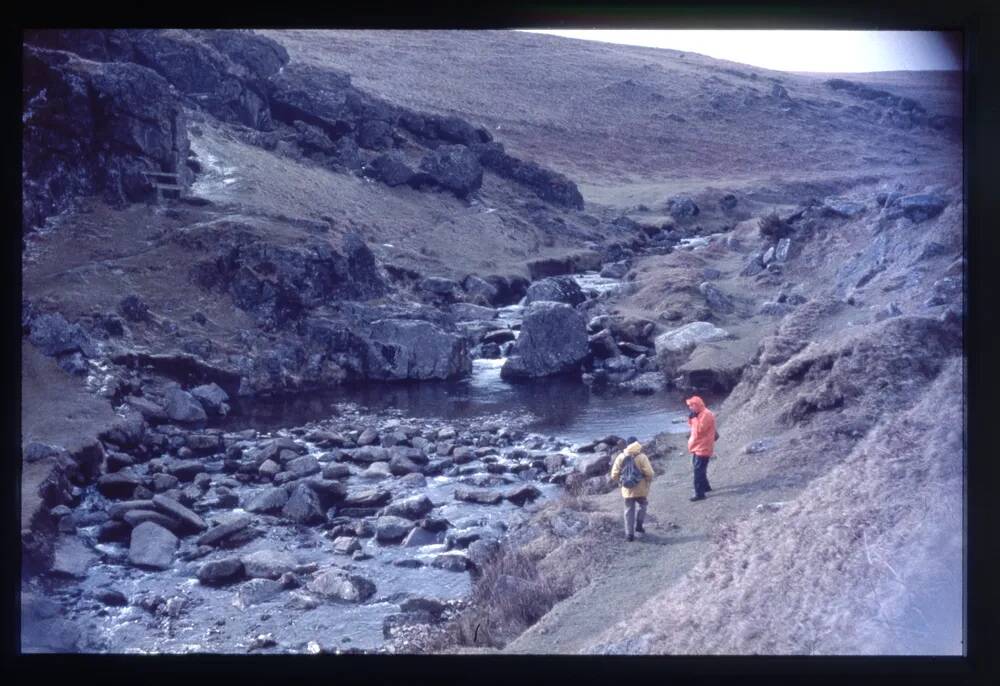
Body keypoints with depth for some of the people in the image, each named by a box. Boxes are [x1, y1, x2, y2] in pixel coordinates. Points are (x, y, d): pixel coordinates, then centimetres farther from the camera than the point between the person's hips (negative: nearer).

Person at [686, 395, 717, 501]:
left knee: (698, 470, -11)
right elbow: (692, 426, 17)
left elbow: (700, 429, -26)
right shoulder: (699, 414, 12)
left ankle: (700, 494, -12)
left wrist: (694, 418, -21)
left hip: (703, 448, -10)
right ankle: (705, 486, 36)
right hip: (698, 446, 10)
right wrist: (691, 418, 1)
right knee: (700, 469, 21)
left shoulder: (706, 414, -19)